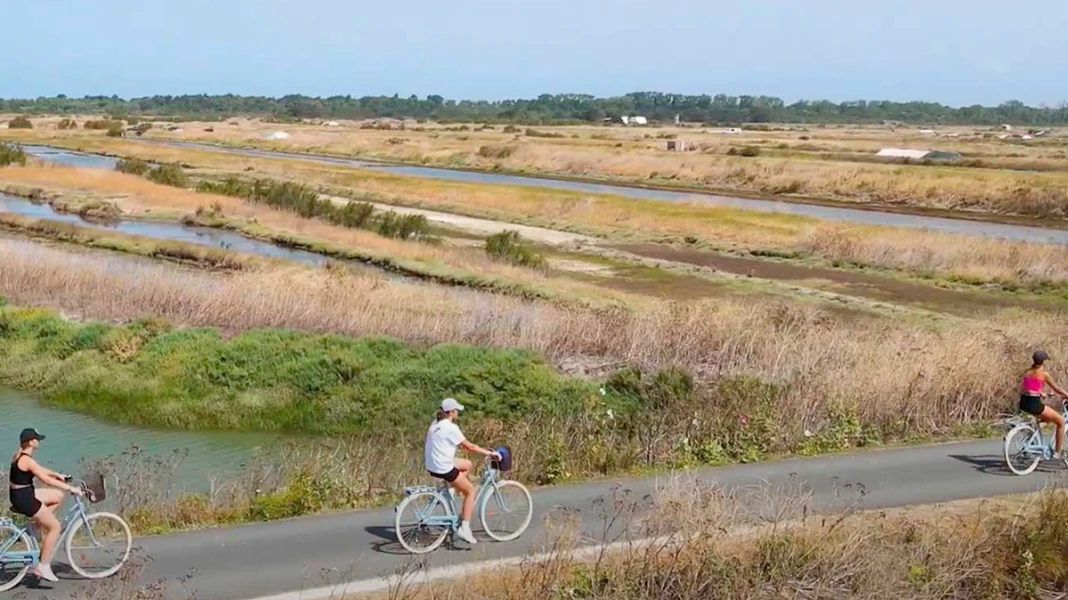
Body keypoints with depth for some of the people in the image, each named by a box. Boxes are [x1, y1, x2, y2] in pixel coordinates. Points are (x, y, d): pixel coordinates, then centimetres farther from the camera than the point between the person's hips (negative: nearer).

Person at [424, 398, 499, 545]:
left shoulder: (435, 424, 9)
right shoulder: (451, 428, -17)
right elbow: (469, 447, -14)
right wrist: (489, 453, -5)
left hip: (432, 465, 9)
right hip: (443, 469, -9)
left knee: (467, 465, 26)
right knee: (470, 491, 6)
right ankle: (464, 528, 3)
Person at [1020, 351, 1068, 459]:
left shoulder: (1027, 372, 12)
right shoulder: (1044, 374, -6)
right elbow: (1056, 389, 1)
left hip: (1023, 404, 7)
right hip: (1034, 404, -7)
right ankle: (1057, 452, 13)